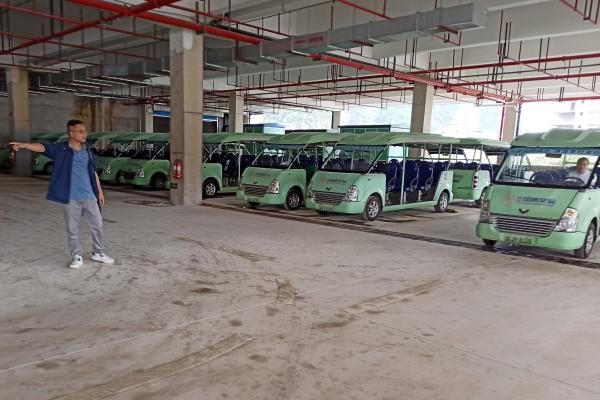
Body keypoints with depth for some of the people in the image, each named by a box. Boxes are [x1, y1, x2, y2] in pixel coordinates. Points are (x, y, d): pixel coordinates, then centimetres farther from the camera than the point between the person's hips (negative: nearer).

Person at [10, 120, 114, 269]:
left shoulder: (87, 151, 7)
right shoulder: (60, 149, -5)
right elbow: (43, 147, -22)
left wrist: (99, 191, 14)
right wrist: (24, 145, -41)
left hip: (89, 196, 3)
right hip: (71, 198, -3)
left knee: (97, 226, 9)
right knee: (72, 229, 6)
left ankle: (99, 253, 26)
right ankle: (77, 257, 20)